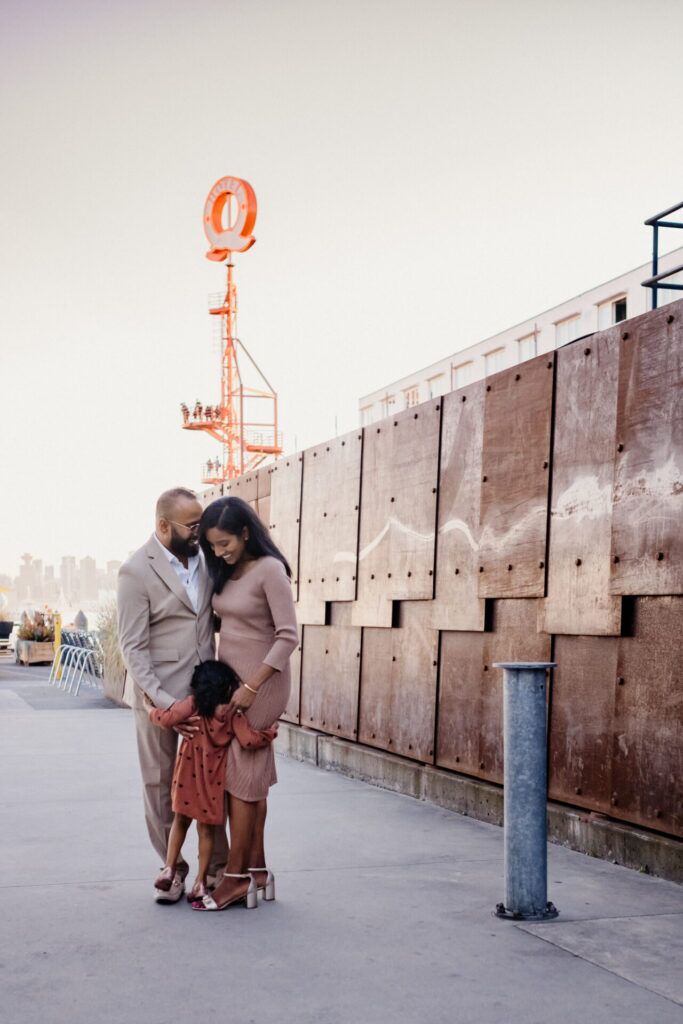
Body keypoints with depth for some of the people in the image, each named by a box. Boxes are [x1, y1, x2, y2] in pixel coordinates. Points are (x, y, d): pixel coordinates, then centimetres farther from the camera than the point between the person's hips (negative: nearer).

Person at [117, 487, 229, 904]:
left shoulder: (205, 555, 3)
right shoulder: (137, 571, -11)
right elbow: (133, 647, -12)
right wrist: (164, 703, -20)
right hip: (160, 693, -4)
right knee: (161, 783, 6)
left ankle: (219, 864, 18)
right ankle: (173, 868, 19)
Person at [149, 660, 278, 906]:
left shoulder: (192, 704, -13)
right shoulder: (233, 713, -13)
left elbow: (167, 719, -23)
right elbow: (249, 740, -21)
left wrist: (152, 711, -3)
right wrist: (270, 733, -5)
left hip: (189, 775, 0)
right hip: (213, 778, 0)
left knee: (181, 821, 20)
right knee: (206, 829, 11)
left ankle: (169, 868, 12)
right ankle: (200, 882, 13)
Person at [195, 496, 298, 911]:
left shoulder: (270, 570, -14)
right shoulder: (228, 572, 10)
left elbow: (288, 636, -18)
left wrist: (251, 686, -20)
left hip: (261, 681, -7)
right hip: (230, 677, 8)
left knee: (243, 775, -4)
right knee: (253, 776, 10)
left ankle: (237, 876, 3)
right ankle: (258, 870, 16)